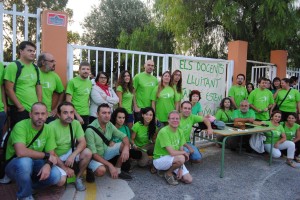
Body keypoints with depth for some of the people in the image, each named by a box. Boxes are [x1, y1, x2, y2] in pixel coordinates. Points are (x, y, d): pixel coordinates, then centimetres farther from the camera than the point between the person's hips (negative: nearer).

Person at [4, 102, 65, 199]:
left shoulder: (48, 129, -7)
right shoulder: (20, 126, -22)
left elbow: (52, 155, -6)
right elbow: (21, 152, -37)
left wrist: (48, 164, -30)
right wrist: (46, 155, -25)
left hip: (35, 164, 4)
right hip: (15, 165, -4)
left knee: (56, 176, -22)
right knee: (25, 161, -38)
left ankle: (29, 186, 9)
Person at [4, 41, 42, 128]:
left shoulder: (36, 68, 11)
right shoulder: (13, 66, -7)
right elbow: (9, 90, -11)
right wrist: (20, 107, -12)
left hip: (35, 109, 6)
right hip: (19, 110, -5)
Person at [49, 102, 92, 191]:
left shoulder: (76, 123, -10)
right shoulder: (52, 127, -23)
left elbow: (83, 142, -13)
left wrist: (72, 156, -30)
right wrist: (65, 168, -21)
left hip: (69, 153, 4)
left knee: (87, 153, -24)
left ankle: (78, 178, 0)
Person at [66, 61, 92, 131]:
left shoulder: (90, 83, 9)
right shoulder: (72, 81, -8)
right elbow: (68, 101, -11)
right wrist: (77, 115, -13)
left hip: (86, 115, 5)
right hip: (75, 115, -5)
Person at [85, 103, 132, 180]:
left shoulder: (110, 125, -9)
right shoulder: (90, 130, -27)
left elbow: (124, 137, -7)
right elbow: (93, 154, -27)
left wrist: (126, 148, -30)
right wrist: (110, 165, -33)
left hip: (105, 152, 6)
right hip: (94, 157, -6)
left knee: (125, 145, -10)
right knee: (101, 170, -35)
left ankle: (117, 170, 4)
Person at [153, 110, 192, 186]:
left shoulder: (180, 132, 1)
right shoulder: (164, 131, -23)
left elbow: (181, 150, 2)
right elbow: (172, 153, -28)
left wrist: (181, 169, -7)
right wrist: (184, 153, -10)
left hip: (174, 160, 7)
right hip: (159, 160, -7)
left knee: (189, 180, -4)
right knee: (181, 158, -33)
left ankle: (169, 169, 17)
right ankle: (168, 173, -5)